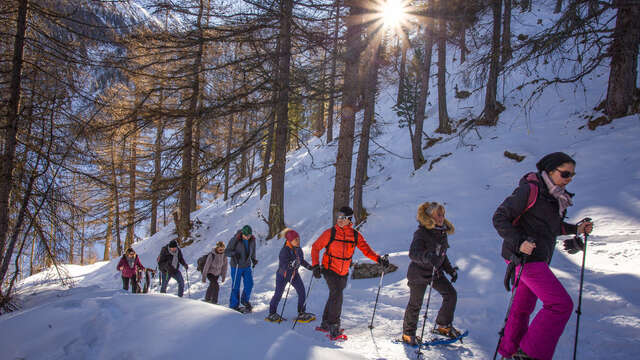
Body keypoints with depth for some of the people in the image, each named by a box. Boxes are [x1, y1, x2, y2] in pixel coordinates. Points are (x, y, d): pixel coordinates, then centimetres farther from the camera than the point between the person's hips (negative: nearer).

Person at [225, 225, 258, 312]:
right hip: (236, 266, -4)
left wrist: (254, 259, 1)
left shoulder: (252, 240, -5)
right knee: (236, 286, 0)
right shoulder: (235, 240, -19)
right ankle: (234, 305, 14)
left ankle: (245, 300, 28)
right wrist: (234, 254, -33)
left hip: (247, 266, 4)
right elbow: (226, 252, -15)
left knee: (249, 284, 3)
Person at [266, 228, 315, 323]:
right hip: (283, 274, -6)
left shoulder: (298, 249, -3)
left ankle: (301, 313, 8)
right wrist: (292, 264, -45)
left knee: (302, 291, -4)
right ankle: (272, 313, 25)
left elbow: (301, 260, 13)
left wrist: (309, 266, 3)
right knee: (278, 294, 5)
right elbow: (283, 265, -31)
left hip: (294, 273, 6)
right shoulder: (285, 250, -25)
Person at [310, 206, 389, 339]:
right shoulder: (330, 233, -11)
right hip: (329, 270, -4)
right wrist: (315, 265, -13)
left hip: (344, 272, 4)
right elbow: (315, 247, -4)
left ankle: (325, 324, 28)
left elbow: (366, 250, -4)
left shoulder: (355, 235, -4)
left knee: (334, 296, 12)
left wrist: (379, 259, -21)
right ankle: (333, 325, -3)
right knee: (337, 295, -16)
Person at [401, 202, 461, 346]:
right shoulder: (421, 233, -20)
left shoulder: (442, 232, 4)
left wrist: (451, 270, 14)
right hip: (419, 273, -7)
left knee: (451, 294, 3)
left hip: (436, 272, 7)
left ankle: (443, 326, 21)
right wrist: (428, 257, -50)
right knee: (415, 304, 2)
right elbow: (413, 253, -34)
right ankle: (408, 334, 20)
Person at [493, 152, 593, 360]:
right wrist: (518, 243, -28)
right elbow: (500, 218, -16)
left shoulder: (556, 195, 12)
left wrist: (575, 229, 11)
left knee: (524, 306, 17)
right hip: (525, 257, -9)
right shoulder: (530, 189, -15)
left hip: (538, 258, 9)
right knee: (561, 305, -13)